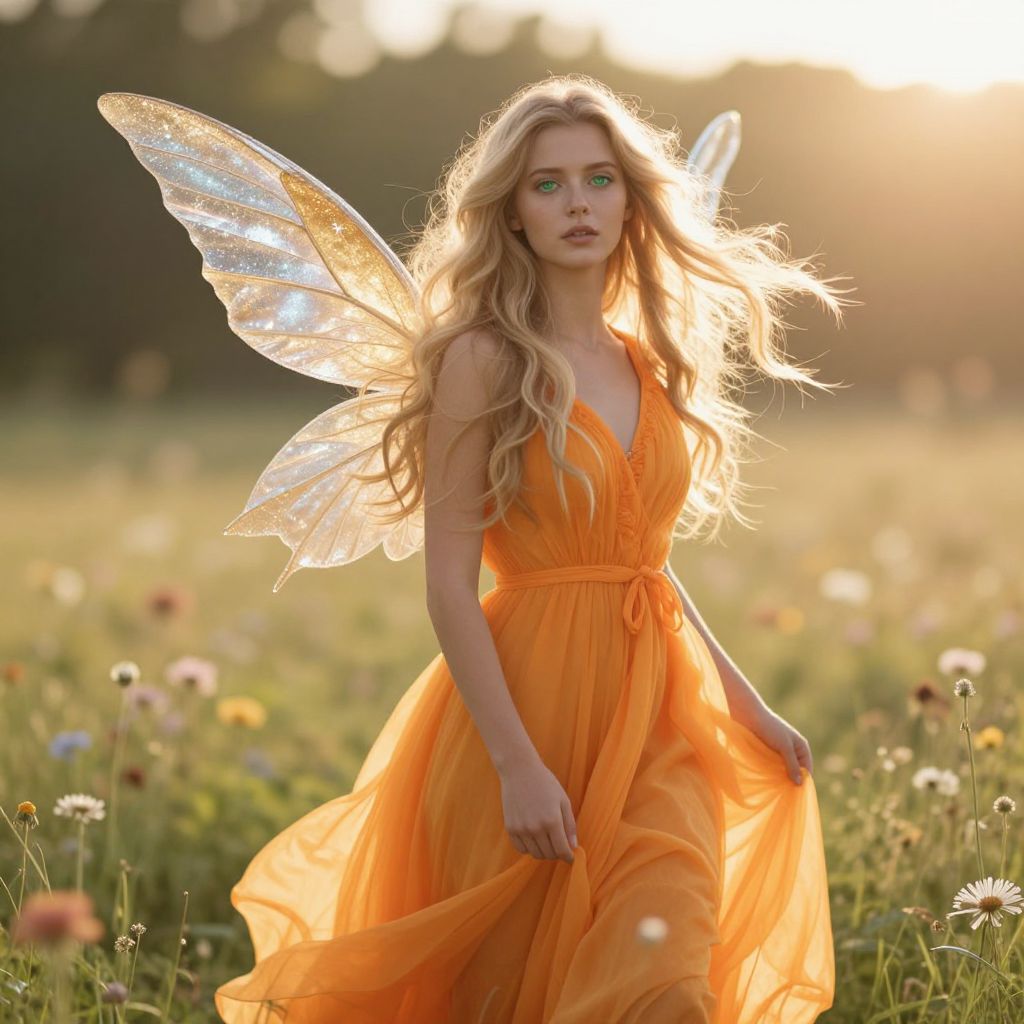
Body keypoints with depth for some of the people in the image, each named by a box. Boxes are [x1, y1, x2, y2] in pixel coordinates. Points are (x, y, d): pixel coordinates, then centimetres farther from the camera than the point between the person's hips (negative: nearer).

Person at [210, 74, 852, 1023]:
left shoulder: (649, 365, 11)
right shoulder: (484, 360, -8)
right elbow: (449, 583, -12)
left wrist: (745, 704, 19)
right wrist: (517, 763, -18)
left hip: (657, 709, 5)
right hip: (529, 703, -5)